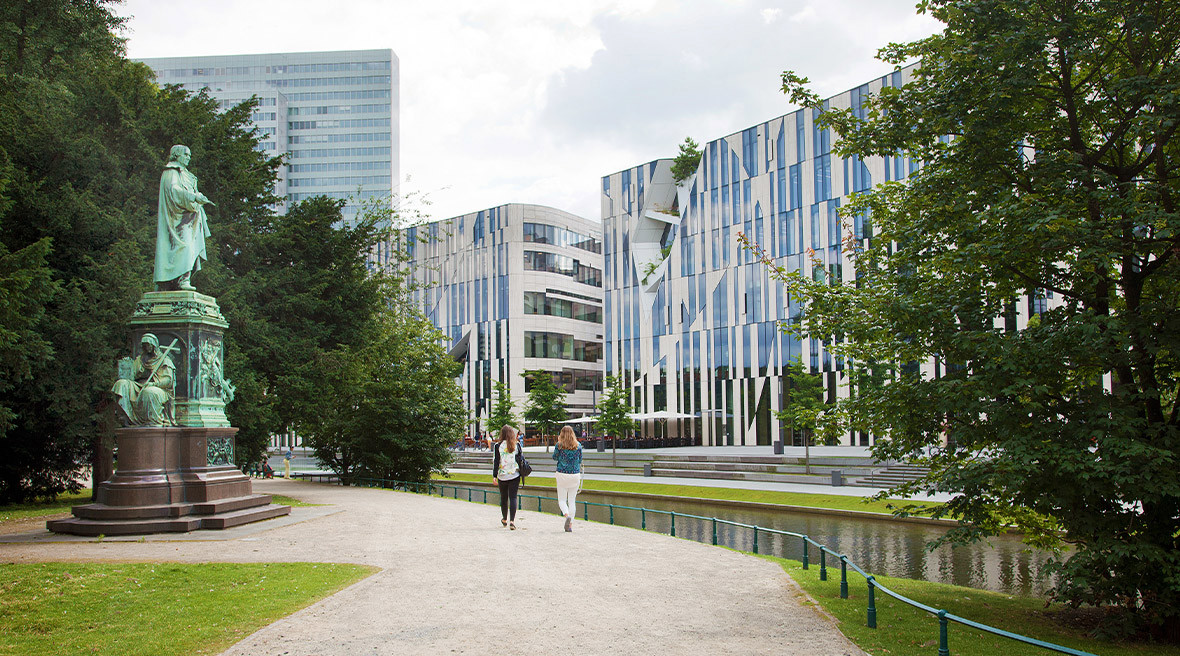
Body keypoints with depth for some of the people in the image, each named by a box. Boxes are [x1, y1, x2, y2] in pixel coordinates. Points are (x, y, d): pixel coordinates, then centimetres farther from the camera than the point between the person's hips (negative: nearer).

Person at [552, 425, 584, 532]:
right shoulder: (578, 445, 0)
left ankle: (567, 515, -21)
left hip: (562, 474, -2)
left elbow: (554, 457, 8)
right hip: (575, 474, 2)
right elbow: (580, 460, 9)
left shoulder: (560, 445, -7)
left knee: (562, 500, 8)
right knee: (572, 500, 10)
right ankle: (570, 524, 7)